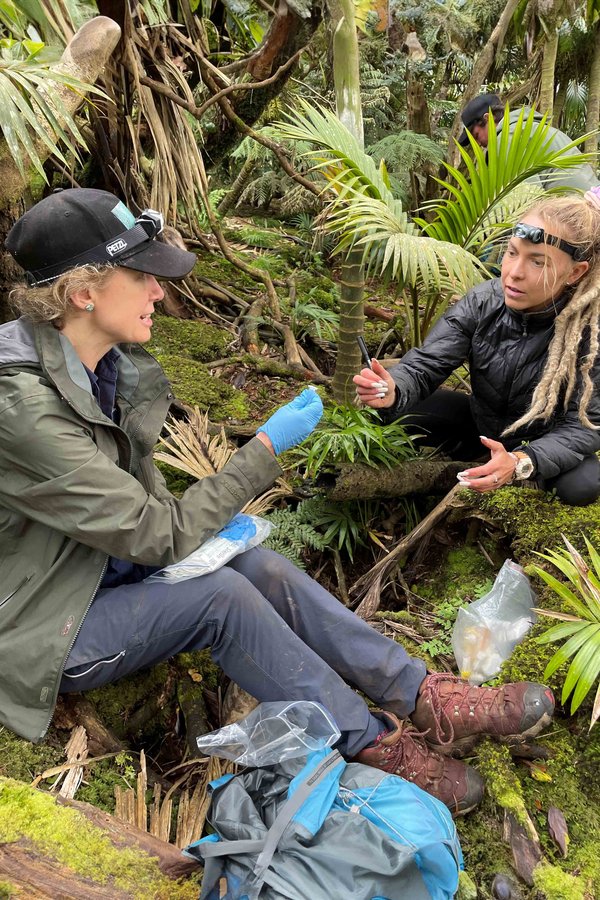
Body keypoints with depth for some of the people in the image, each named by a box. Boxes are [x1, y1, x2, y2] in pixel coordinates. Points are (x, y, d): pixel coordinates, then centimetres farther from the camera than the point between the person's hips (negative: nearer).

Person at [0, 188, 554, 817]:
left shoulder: (106, 362, -4)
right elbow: (161, 538, -27)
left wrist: (208, 524, -5)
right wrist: (267, 446, -22)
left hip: (105, 571, 7)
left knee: (258, 566, -12)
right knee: (222, 597, -26)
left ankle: (425, 697, -5)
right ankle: (376, 745, -9)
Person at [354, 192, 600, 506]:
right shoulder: (484, 302, -20)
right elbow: (425, 364, -24)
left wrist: (521, 462, -44)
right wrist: (393, 392, -50)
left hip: (546, 441, -2)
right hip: (482, 422, 2)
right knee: (400, 412, -17)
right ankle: (483, 460, 1)